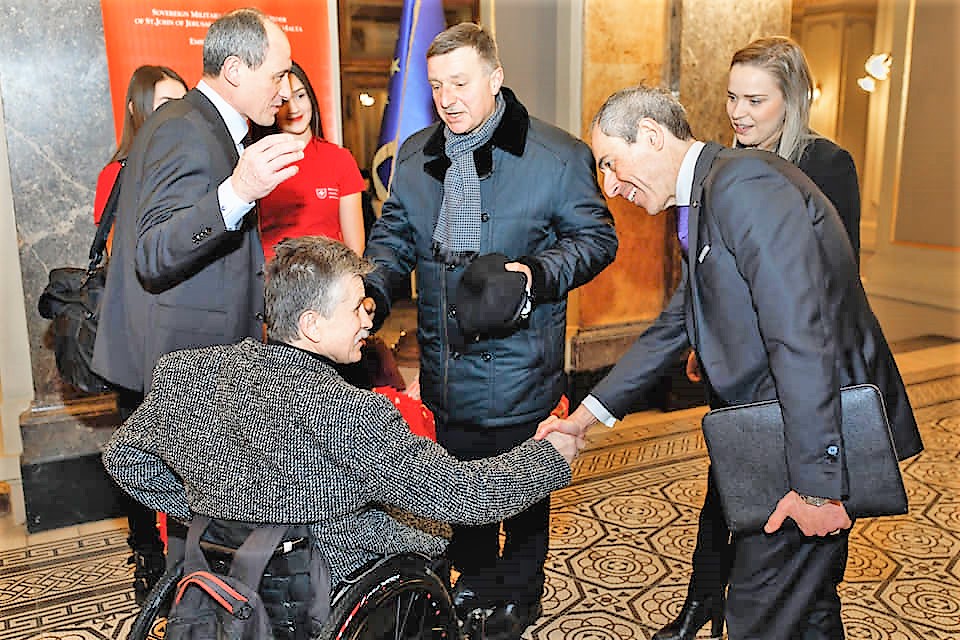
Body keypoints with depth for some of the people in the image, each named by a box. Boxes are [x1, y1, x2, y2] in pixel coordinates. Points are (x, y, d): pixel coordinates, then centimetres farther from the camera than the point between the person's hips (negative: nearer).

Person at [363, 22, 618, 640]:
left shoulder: (559, 155, -10)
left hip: (518, 362, -4)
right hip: (446, 363, 5)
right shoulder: (415, 154, 5)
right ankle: (475, 584, 42)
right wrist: (373, 288, -6)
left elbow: (596, 237, -4)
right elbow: (395, 235, 13)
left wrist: (538, 273, -22)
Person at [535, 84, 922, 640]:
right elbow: (676, 325, 19)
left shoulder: (746, 182, -18)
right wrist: (587, 414, 16)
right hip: (774, 431, 10)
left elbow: (801, 334, -26)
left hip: (819, 437, -10)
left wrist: (816, 483, -24)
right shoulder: (706, 201, 14)